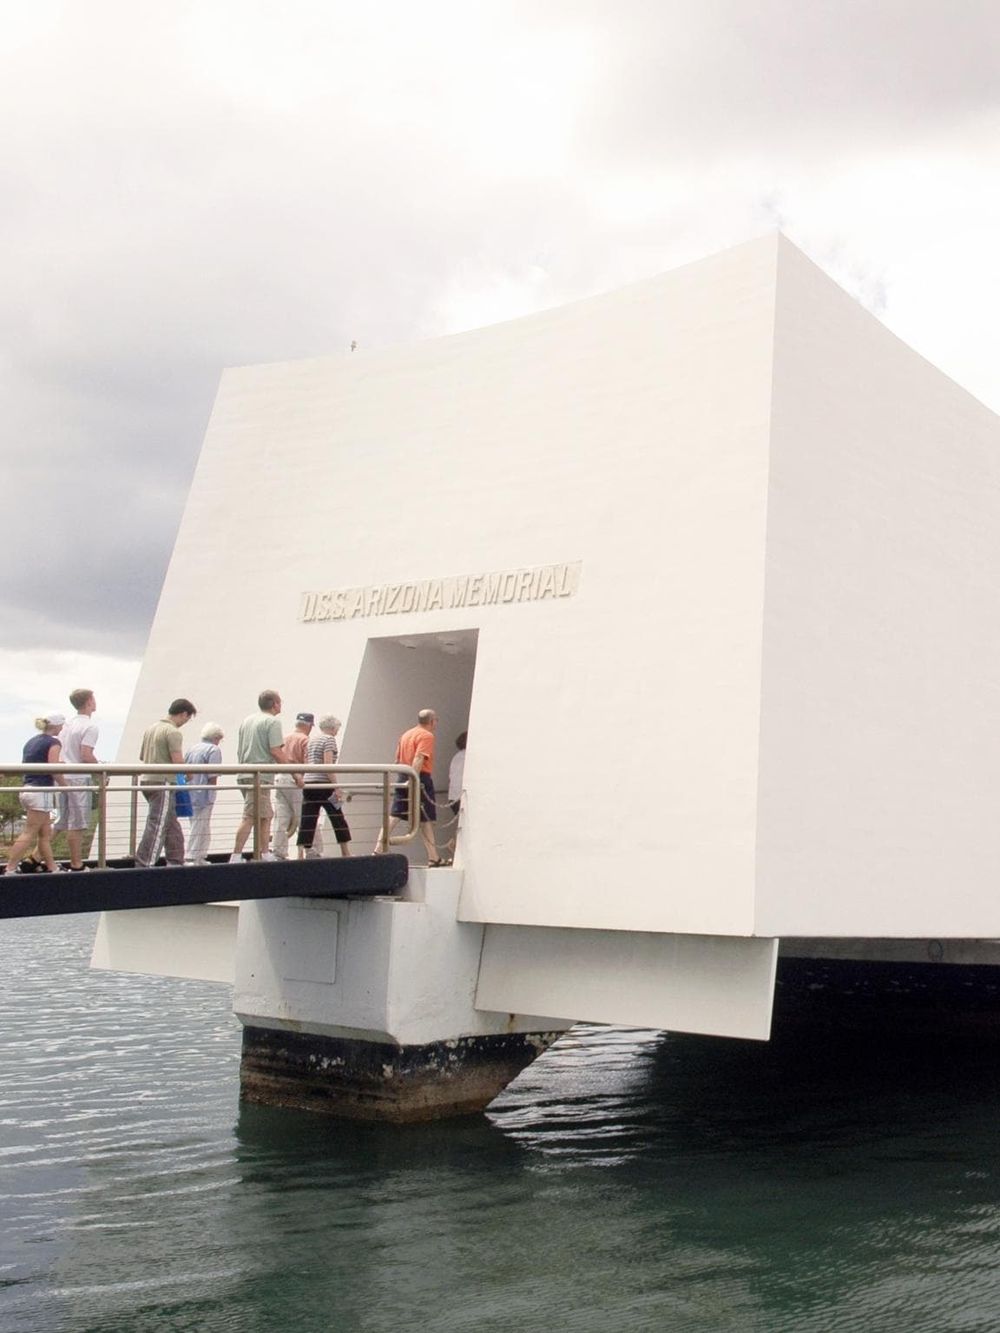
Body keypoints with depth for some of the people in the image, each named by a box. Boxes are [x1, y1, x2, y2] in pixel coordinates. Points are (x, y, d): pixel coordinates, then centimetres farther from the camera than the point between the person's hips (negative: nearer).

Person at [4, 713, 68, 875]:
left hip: (27, 790, 9)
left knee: (46, 834, 12)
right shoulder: (53, 742, -7)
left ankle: (52, 867, 14)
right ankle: (10, 869, -10)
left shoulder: (31, 742, 16)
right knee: (29, 835, -7)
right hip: (41, 791, -9)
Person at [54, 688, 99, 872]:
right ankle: (76, 865, 4)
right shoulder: (90, 727, -11)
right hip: (78, 779, -8)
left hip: (62, 778, 8)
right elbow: (86, 755, -18)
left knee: (62, 822, 14)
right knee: (76, 824, -2)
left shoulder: (67, 724, 14)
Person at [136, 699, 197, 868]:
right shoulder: (173, 732, -12)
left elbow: (141, 757, 22)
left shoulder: (150, 728, 15)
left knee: (172, 825, 16)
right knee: (157, 826, -6)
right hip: (162, 783, -9)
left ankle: (175, 862, 20)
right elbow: (178, 762, -19)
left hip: (146, 780, 9)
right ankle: (143, 865, -8)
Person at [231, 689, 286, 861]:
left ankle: (265, 855, 17)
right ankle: (236, 856, -13)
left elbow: (239, 750, 22)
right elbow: (275, 751, -15)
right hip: (260, 776, -9)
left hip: (244, 774, 9)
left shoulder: (246, 720, 18)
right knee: (250, 817, -10)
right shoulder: (272, 722, -7)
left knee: (267, 815, 16)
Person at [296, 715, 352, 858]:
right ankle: (346, 853, 8)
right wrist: (336, 787, -16)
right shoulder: (329, 739, -6)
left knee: (307, 820, 3)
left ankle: (302, 852, -3)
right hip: (323, 784, -7)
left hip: (308, 783, 7)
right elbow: (328, 764, -16)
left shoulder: (311, 740, 18)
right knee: (337, 818, 3)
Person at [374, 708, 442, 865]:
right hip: (421, 778, -7)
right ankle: (433, 857, 5)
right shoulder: (427, 736, -7)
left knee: (394, 816, 4)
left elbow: (397, 760, 20)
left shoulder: (406, 734, 17)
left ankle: (378, 850, -4)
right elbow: (418, 759, -20)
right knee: (426, 820, 0)